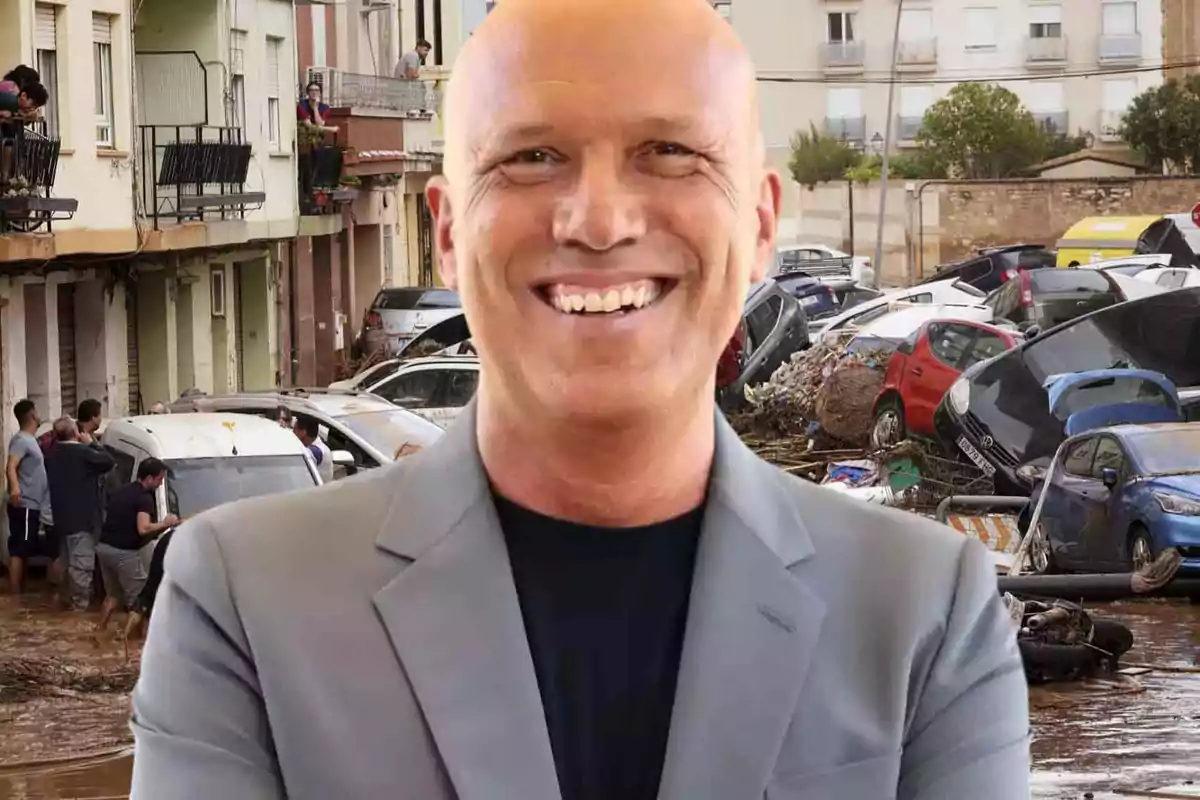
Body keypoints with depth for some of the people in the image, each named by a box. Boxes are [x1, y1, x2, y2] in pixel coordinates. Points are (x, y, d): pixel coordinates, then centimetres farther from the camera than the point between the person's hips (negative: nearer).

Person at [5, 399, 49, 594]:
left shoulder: (30, 440, 17)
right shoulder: (21, 440, -14)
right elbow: (11, 467, -30)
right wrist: (14, 488, -48)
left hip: (31, 506, 10)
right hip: (24, 505, -10)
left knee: (24, 552, 13)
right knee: (18, 551, -10)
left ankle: (20, 594, 18)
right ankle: (15, 596, -12)